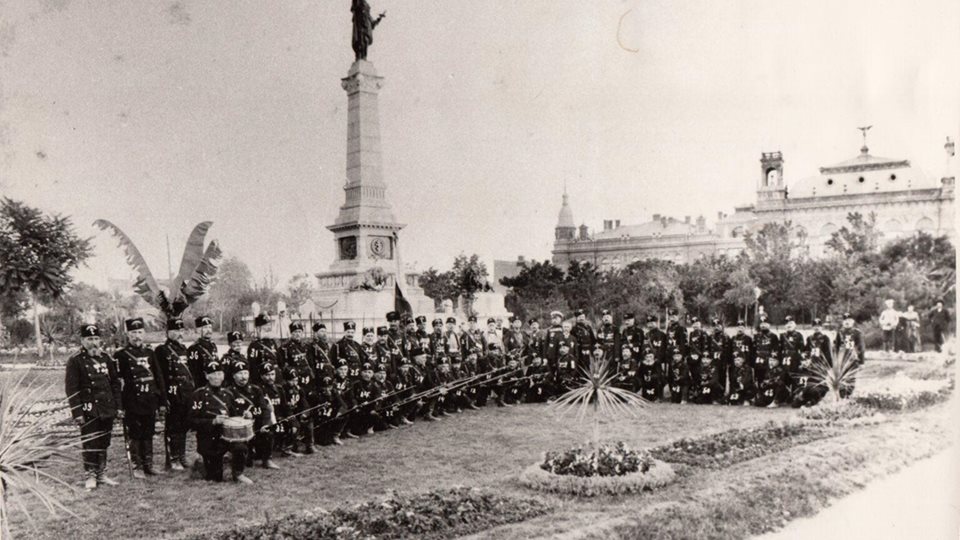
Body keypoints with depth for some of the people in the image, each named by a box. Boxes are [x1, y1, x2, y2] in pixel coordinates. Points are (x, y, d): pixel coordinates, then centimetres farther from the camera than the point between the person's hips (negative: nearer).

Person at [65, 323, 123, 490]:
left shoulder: (106, 358, 9)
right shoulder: (75, 361, -6)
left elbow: (115, 383, 13)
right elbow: (71, 389, -8)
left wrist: (119, 406, 9)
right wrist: (77, 412, -13)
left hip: (107, 409, 5)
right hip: (89, 411, -5)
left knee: (104, 443, 10)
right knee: (90, 444, 0)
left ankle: (102, 474, 21)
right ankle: (90, 476, 12)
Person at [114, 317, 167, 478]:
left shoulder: (149, 353, 10)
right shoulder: (121, 355, -4)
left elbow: (159, 377, 12)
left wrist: (162, 402, 9)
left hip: (150, 403, 4)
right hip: (132, 404, -4)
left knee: (148, 435, 11)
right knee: (135, 436, 2)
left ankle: (148, 465, 20)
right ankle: (137, 467, 12)